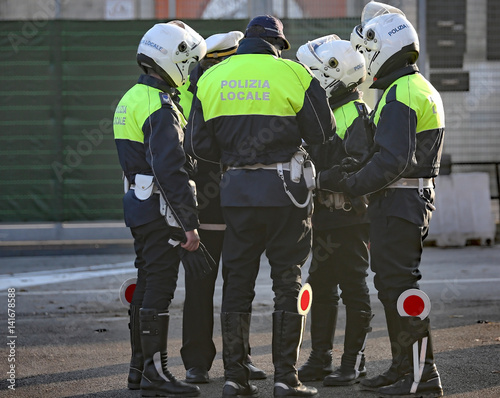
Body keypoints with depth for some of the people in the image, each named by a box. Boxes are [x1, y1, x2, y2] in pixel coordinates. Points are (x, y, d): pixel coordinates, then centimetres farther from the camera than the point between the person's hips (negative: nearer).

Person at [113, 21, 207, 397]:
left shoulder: (131, 99, 15)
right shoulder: (161, 107, -17)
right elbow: (171, 171, -23)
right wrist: (189, 222, -21)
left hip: (138, 204, 10)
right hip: (160, 209, -10)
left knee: (147, 285, 15)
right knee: (159, 287, -7)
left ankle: (139, 367, 22)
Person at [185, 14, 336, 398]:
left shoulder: (212, 78, 5)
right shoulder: (292, 74, -6)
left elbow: (198, 144, 5)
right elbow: (322, 132, -1)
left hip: (237, 190, 3)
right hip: (284, 189, -3)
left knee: (238, 282, 10)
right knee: (287, 283, 4)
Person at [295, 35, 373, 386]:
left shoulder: (356, 113, -11)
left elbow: (359, 166, -20)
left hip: (349, 215, -8)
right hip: (322, 215, 9)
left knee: (353, 290, -2)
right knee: (321, 288, 11)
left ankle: (354, 363, 3)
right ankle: (320, 360, 17)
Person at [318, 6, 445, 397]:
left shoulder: (400, 94, -16)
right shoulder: (422, 89, 18)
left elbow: (393, 160, -24)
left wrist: (350, 184, -19)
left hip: (398, 202, -11)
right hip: (415, 197, 11)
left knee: (399, 284, -9)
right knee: (392, 282, 15)